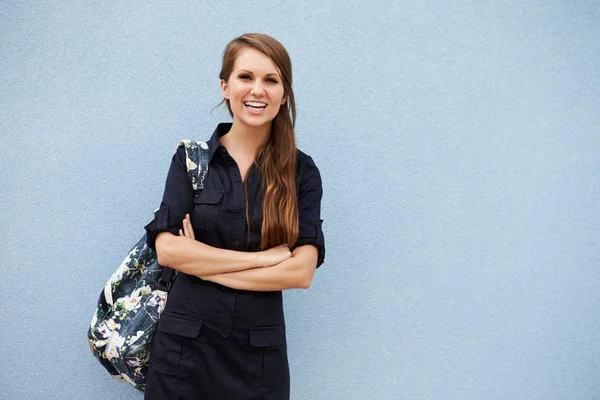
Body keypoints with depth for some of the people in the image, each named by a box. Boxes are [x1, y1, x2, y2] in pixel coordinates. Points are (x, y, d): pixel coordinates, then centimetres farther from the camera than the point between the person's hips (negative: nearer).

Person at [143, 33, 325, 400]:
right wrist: (264, 258, -15)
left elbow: (301, 271, -11)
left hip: (260, 352, 0)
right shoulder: (191, 158, -1)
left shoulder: (302, 172, -2)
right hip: (184, 342, 0)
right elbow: (167, 249, -11)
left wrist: (203, 264, -12)